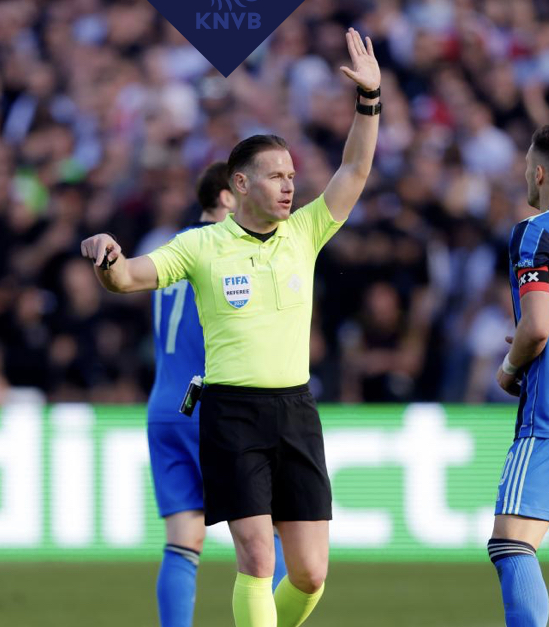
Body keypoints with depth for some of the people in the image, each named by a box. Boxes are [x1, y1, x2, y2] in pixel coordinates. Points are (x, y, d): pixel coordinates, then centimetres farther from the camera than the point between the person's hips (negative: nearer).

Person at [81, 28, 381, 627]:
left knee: (310, 574, 1)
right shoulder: (201, 246, 0)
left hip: (296, 410, 4)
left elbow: (354, 170, 4)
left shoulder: (304, 234, 9)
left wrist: (368, 98, -7)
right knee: (256, 560, -14)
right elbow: (129, 278, -6)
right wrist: (108, 260, -29)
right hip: (232, 411, -4)